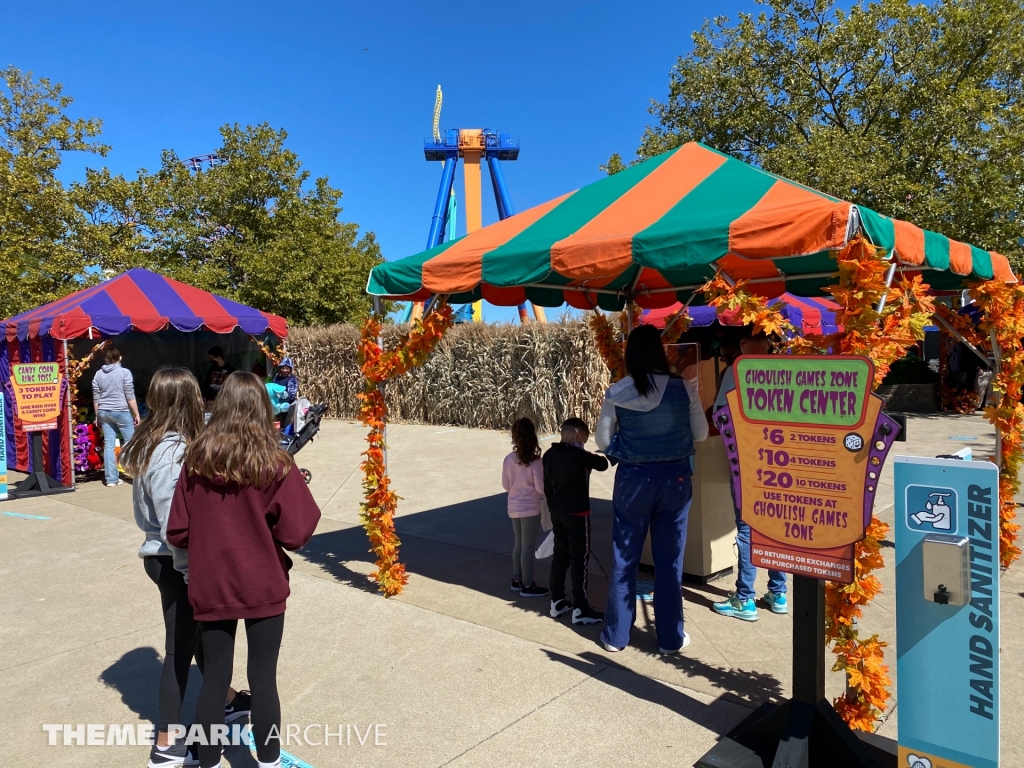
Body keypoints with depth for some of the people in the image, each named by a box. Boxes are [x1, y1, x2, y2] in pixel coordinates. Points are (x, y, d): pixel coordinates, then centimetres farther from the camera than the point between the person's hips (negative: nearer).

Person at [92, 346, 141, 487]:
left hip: (104, 412, 5)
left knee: (108, 445, 5)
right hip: (121, 411, -5)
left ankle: (111, 478, 7)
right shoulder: (125, 372, -7)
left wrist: (98, 416, 18)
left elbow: (96, 398, 9)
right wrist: (136, 414, -3)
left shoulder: (98, 374, 7)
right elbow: (130, 396, -9)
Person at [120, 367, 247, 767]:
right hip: (172, 561, -9)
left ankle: (228, 700, 42)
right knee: (181, 646, 5)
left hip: (162, 556, 9)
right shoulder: (174, 451, -25)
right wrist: (190, 572, -19)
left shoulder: (152, 442, 4)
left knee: (197, 632, 23)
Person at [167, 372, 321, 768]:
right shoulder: (274, 464, -15)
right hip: (262, 587, -2)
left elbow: (178, 533, -2)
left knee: (213, 679, 15)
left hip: (210, 587, 2)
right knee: (263, 678, 12)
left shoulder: (197, 458, -7)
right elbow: (296, 533, -14)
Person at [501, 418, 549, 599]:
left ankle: (517, 580, 28)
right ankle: (527, 585, 12)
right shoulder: (535, 461, -17)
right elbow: (540, 487, -15)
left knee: (519, 544, 18)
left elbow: (506, 485, 6)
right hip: (530, 508, -6)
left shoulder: (508, 459, -2)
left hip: (514, 507, 6)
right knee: (528, 547, 4)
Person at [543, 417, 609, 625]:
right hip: (576, 513, -7)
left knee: (560, 556, 15)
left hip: (556, 513, 7)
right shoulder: (579, 454, -16)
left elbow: (547, 485, 11)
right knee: (580, 559, 0)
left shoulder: (549, 455, 6)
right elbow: (603, 465, -6)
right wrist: (597, 456, 13)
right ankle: (580, 609, 3)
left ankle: (557, 603, 21)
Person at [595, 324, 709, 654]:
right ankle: (671, 637, 24)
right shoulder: (684, 388, -9)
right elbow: (701, 434, 1)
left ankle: (616, 635, 23)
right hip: (675, 478, 0)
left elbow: (603, 441, -3)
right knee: (670, 561, 12)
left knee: (624, 560, 12)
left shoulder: (616, 393, -9)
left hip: (632, 479, 0)